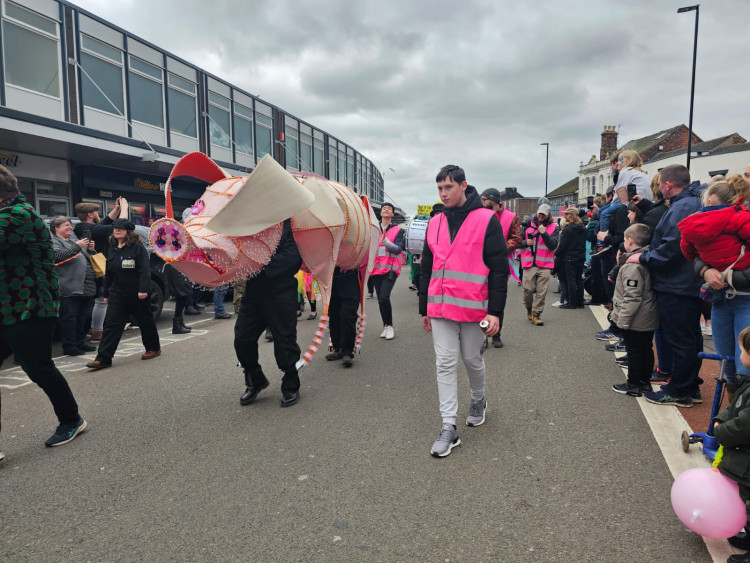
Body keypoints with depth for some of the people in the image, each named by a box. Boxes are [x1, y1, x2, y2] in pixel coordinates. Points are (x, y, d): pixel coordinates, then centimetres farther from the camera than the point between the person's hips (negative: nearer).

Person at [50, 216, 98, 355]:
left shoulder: (73, 241, 27)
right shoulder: (54, 242, 1)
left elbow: (86, 259, 33)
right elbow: (58, 256, -19)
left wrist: (90, 249, 14)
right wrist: (77, 246, -19)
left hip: (87, 288, 8)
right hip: (70, 288, -8)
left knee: (83, 317, 12)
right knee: (70, 318, -4)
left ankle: (80, 343, 21)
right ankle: (69, 346, 1)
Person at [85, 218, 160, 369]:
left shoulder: (137, 248, -7)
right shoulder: (111, 249, 12)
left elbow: (144, 270, -13)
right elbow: (108, 273, 17)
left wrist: (143, 289, -21)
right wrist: (106, 293, 17)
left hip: (137, 294, -5)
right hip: (117, 294, 5)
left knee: (145, 321, 9)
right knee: (111, 323, -3)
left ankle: (153, 348, 29)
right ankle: (103, 358, -5)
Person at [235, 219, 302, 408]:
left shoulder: (289, 225, -6)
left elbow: (292, 258, -18)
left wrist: (262, 265, -23)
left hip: (281, 292, -5)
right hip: (253, 291, 6)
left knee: (284, 340, 1)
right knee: (242, 339, 6)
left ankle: (291, 387, 21)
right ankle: (255, 381, 29)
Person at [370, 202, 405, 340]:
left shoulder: (398, 230, 2)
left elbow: (398, 249, -10)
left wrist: (385, 241, -24)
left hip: (391, 268, -4)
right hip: (377, 267, 4)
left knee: (384, 297, -18)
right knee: (380, 299, 7)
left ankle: (389, 326, -2)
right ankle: (385, 326, 21)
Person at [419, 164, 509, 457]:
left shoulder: (487, 220, -4)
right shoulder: (434, 223, 10)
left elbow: (499, 268, -6)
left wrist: (495, 311, -12)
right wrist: (424, 308, 15)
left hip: (474, 308, -3)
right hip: (440, 308, 4)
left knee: (472, 359, 12)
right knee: (445, 364, 3)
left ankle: (478, 401, 41)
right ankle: (449, 427, 9)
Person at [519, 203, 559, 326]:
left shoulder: (553, 227, 8)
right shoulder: (529, 225, 11)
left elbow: (553, 245, -2)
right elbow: (518, 241, 14)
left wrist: (544, 233, -11)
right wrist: (525, 242, -6)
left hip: (545, 265, 0)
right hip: (529, 263, 1)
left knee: (541, 291, -4)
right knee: (528, 289, -1)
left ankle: (536, 313, 7)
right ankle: (528, 307, 25)